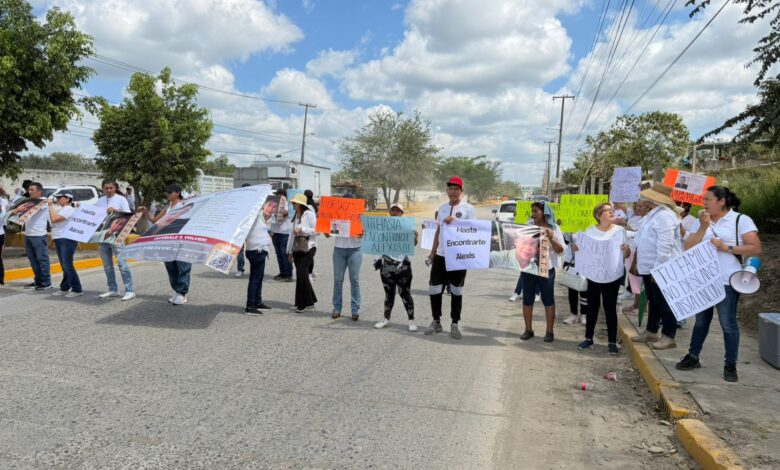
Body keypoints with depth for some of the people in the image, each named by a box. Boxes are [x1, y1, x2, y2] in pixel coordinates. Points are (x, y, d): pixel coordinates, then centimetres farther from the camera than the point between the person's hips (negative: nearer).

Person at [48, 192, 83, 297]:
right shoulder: (61, 209, 19)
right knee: (64, 266, 13)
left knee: (67, 266, -10)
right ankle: (64, 288, 19)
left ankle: (77, 290, -7)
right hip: (59, 240, 10)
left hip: (67, 240, -10)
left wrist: (50, 205, -12)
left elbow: (53, 219, -19)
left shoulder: (68, 209, -12)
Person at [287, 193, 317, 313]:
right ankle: (310, 301, 19)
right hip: (297, 249, 7)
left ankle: (302, 304, -3)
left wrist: (302, 229, -19)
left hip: (308, 248, -7)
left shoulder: (309, 214, -8)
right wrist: (290, 251, 19)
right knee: (302, 275, 8)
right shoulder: (295, 216, 15)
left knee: (301, 274, -12)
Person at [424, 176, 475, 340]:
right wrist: (432, 252, 15)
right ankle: (436, 322, 21)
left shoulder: (468, 209, -6)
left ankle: (454, 325, 18)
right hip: (440, 255, 5)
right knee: (434, 289, 6)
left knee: (456, 291, 7)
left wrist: (455, 222, -22)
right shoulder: (442, 208, 10)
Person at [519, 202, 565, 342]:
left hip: (546, 269, -2)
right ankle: (528, 329, 18)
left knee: (548, 300, 5)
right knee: (527, 299, 7)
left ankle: (549, 331, 14)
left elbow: (560, 250, -5)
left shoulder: (554, 228, -1)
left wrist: (551, 239, -20)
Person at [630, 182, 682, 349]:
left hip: (661, 269, -10)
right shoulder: (653, 214, 14)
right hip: (649, 267, 10)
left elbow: (665, 246, -26)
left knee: (665, 303, -1)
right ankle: (651, 332, 29)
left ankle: (669, 337, 8)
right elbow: (644, 242, 21)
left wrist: (657, 268, -25)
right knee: (653, 301, 18)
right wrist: (638, 263, 22)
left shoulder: (664, 216, -19)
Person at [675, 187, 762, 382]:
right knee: (701, 320, 15)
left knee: (728, 324, 0)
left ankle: (730, 365, 11)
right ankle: (693, 357, 26)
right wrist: (703, 227, -7)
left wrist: (726, 247, -17)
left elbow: (756, 249, -10)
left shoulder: (741, 220, -5)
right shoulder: (701, 222, 10)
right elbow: (688, 249, 1)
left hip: (727, 282, -5)